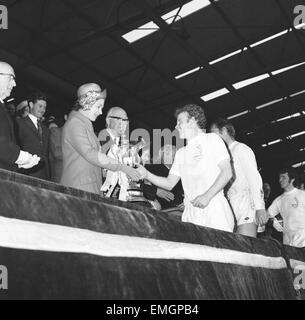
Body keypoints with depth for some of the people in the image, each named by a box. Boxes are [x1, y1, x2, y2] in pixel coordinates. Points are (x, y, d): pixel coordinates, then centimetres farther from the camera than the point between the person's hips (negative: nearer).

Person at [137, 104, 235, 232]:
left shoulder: (211, 139, 4)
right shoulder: (181, 153, 21)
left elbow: (227, 172, -6)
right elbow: (169, 184, 19)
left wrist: (207, 196, -17)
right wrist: (147, 174, 4)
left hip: (214, 208, -5)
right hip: (190, 211, 5)